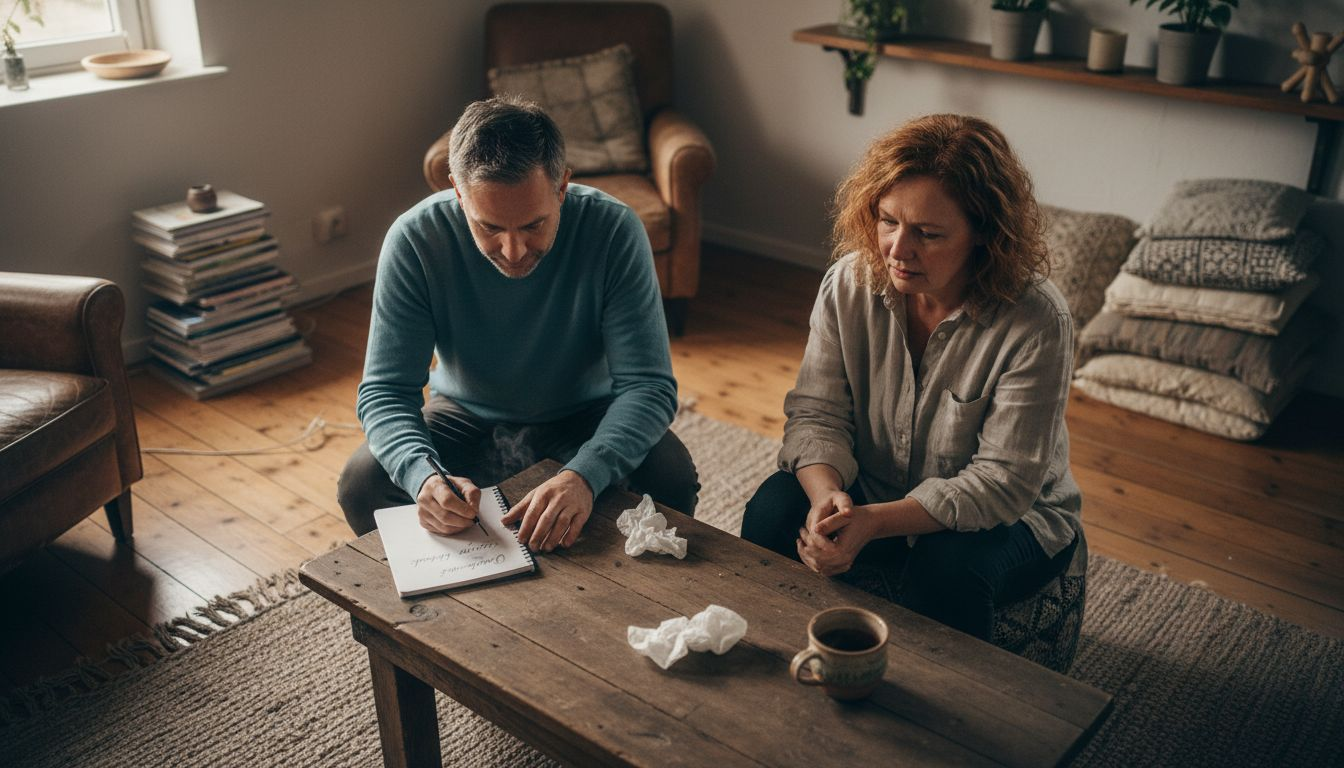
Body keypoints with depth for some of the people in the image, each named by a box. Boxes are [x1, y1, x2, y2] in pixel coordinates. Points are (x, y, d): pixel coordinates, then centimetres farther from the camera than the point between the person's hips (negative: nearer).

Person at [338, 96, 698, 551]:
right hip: (465, 415, 1)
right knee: (361, 485, -24)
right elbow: (385, 391, -22)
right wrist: (423, 475, -44)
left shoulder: (614, 230, -26)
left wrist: (585, 475, -47)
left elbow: (648, 385, -28)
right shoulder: (414, 239, -23)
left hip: (585, 414, 0)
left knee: (671, 479, -28)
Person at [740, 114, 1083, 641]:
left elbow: (1003, 481, -25)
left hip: (1007, 517, -3)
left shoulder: (1035, 321, -24)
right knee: (775, 508, -23)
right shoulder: (849, 283, -11)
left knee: (948, 566, -35)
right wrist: (826, 494, -32)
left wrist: (875, 521, -36)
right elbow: (816, 413, -9)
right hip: (871, 495, 3)